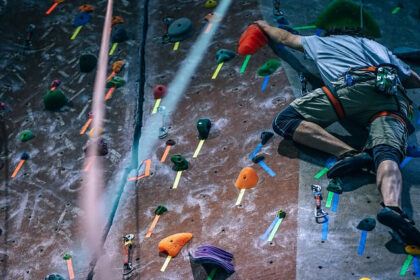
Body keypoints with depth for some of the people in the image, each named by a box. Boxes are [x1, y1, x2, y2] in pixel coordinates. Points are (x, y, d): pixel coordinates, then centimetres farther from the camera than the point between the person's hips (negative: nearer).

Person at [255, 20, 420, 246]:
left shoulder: (321, 42, 36)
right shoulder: (377, 46, 42)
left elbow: (285, 37, 55)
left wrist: (264, 25, 74)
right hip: (395, 101, 4)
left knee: (285, 120, -5)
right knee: (387, 155, -22)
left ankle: (349, 153, -24)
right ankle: (393, 207, -55)